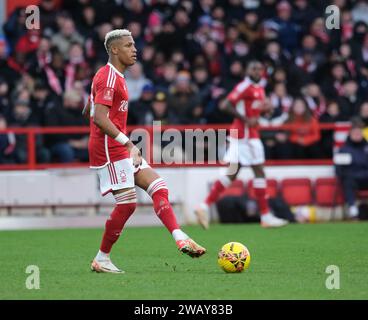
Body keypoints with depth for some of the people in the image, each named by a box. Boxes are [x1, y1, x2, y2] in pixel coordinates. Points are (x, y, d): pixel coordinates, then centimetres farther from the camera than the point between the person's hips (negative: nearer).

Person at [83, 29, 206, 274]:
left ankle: (180, 238, -12)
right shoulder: (109, 77, -13)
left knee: (158, 187, 0)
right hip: (110, 149, -10)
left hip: (121, 149, 10)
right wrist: (128, 143, -27)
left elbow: (88, 112, 28)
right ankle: (102, 260, 0)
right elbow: (100, 118, -24)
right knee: (127, 203, -9)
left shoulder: (114, 77, 19)